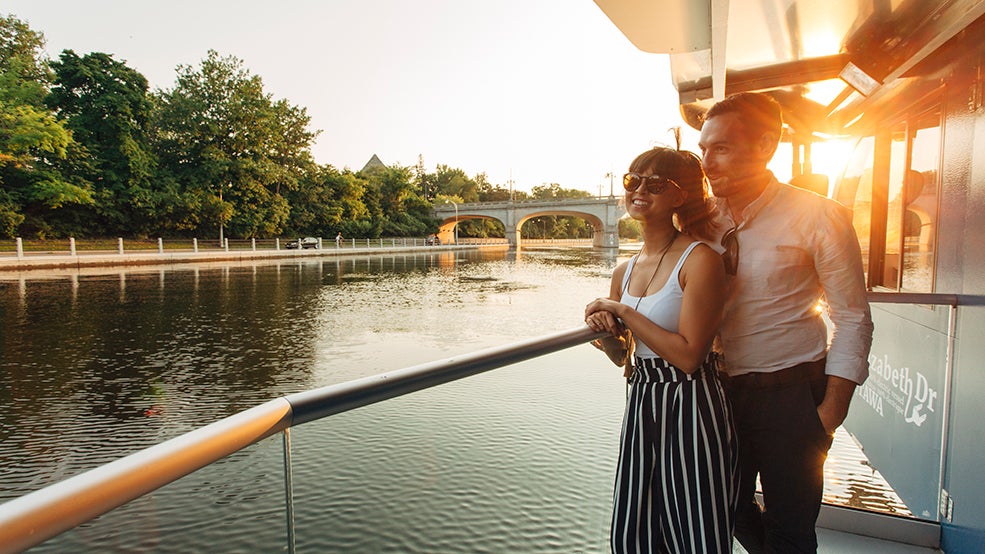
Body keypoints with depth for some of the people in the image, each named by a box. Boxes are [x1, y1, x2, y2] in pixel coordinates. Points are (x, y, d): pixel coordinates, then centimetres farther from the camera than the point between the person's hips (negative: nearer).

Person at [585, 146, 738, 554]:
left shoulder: (700, 260, -14)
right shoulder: (624, 272, 6)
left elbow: (688, 355, -21)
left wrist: (623, 311, -16)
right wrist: (605, 327, -5)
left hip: (690, 408, -6)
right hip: (641, 403, 7)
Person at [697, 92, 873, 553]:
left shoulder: (816, 217, -10)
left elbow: (852, 320, -7)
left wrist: (831, 411, -11)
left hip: (790, 394, -4)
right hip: (719, 390, 4)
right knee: (730, 513, 21)